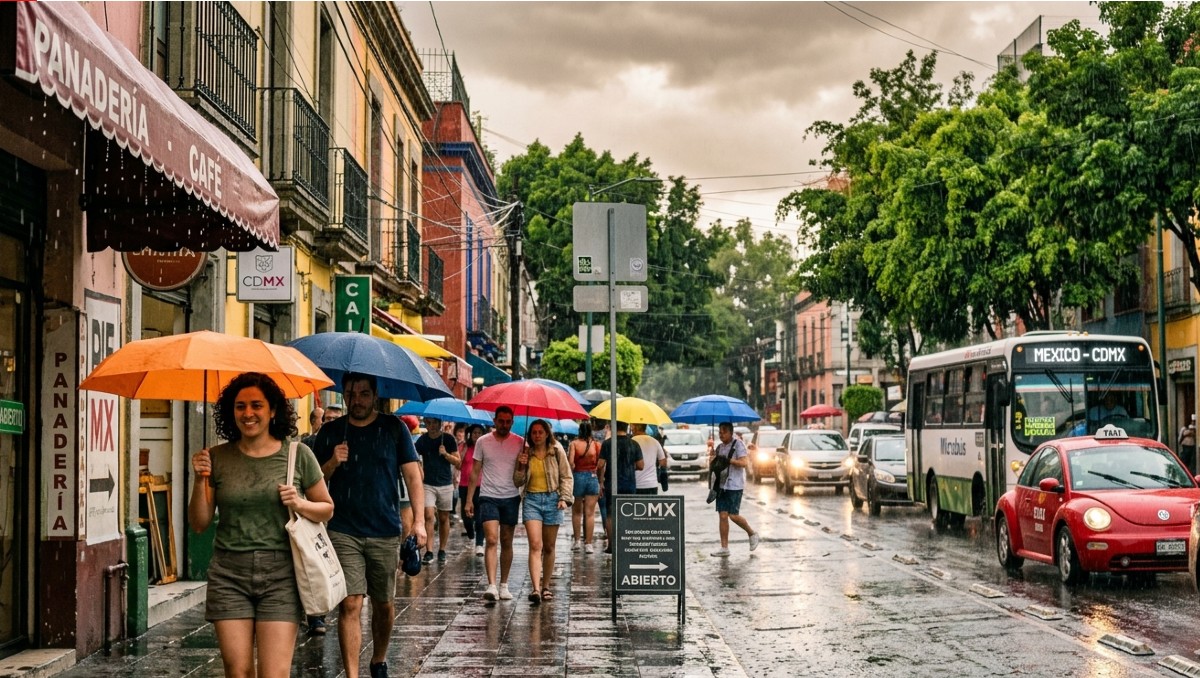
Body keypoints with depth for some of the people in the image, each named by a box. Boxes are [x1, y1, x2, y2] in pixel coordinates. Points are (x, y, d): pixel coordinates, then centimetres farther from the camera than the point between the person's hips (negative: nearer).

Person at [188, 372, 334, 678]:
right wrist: (200, 480, -7)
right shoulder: (217, 458, 5)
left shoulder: (298, 455, 2)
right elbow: (199, 524, 7)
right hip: (228, 575, 2)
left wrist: (301, 504, -9)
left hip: (280, 575, -1)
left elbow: (327, 508, 11)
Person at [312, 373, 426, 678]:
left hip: (385, 533, 0)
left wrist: (418, 519, -10)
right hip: (343, 533, 0)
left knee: (384, 605, 11)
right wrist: (332, 463, -11)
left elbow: (412, 474, 1)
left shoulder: (394, 428, 3)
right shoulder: (330, 432, 7)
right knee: (350, 604, -9)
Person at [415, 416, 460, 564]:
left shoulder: (448, 438, 0)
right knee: (429, 516, -12)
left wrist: (445, 454, -16)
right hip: (428, 484, 0)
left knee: (443, 518, 6)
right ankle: (429, 551, -12)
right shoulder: (422, 440, 1)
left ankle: (442, 551, 16)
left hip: (445, 484, 0)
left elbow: (458, 462, 0)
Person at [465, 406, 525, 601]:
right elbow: (475, 471, 7)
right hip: (488, 497, -1)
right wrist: (469, 499, 4)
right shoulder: (483, 442, 3)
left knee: (506, 542, 8)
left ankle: (504, 585, 18)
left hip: (511, 497, 1)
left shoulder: (520, 443, 3)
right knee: (491, 540, -13)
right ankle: (491, 586, -19)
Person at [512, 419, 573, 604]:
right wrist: (521, 466, -9)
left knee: (549, 547, 6)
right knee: (535, 545, -13)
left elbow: (567, 477, 5)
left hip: (552, 499, 0)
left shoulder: (557, 452, 3)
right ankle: (535, 589, -22)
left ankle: (545, 587, 19)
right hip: (531, 500, 0)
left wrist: (564, 498, -7)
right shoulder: (525, 454, 6)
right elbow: (518, 482, 9)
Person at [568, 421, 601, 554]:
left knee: (576, 511, 16)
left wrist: (571, 475, 1)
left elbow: (571, 462, -14)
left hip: (578, 476, 0)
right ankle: (588, 544, 1)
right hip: (593, 477, 0)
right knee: (590, 513, 2)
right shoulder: (597, 445, 1)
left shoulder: (574, 444, -3)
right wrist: (601, 483, 7)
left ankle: (576, 541, 19)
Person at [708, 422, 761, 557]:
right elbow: (712, 467, 17)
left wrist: (727, 460, -20)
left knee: (733, 515, -6)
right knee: (723, 516, 1)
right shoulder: (719, 447, 15)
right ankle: (724, 548, 2)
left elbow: (744, 463, -16)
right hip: (721, 485, 6)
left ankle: (753, 534, 18)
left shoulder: (738, 444, -6)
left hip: (734, 486, -6)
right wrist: (712, 457, -3)